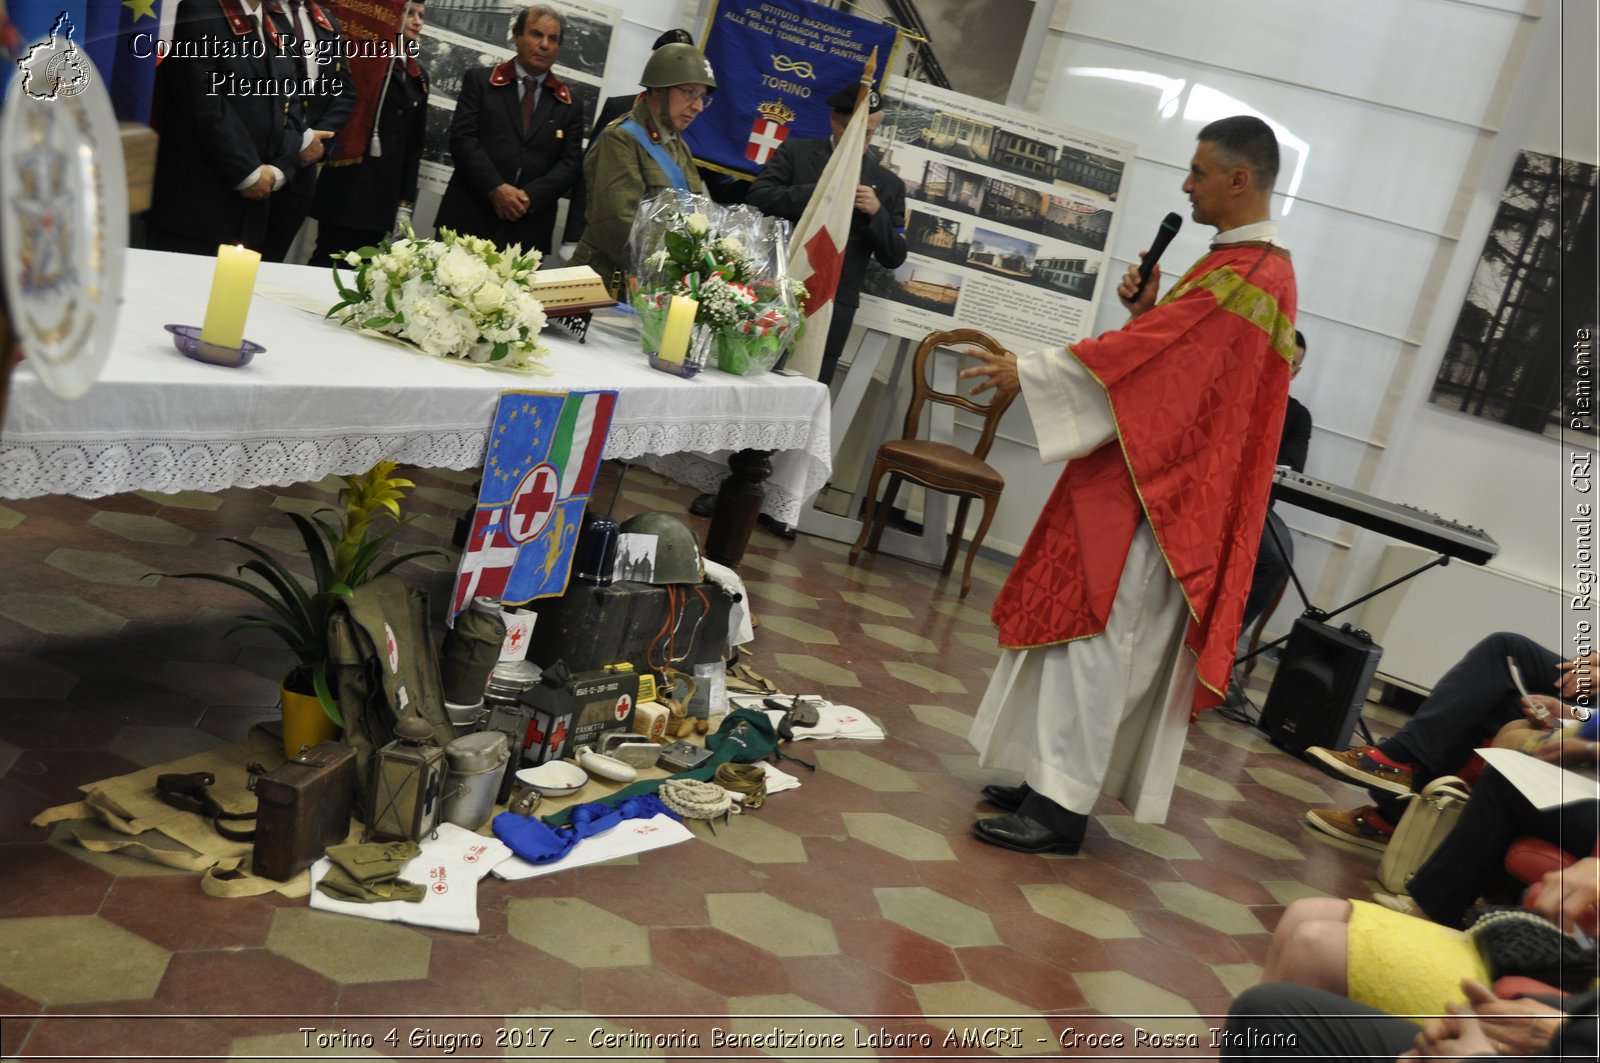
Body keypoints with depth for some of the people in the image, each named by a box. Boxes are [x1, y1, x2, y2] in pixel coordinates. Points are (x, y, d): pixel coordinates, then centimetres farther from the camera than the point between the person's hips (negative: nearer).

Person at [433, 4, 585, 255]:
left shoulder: (569, 103, 13)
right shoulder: (480, 81, 9)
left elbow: (570, 162, 5)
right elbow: (463, 138, -1)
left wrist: (530, 196, -11)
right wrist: (495, 188, -15)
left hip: (528, 229, 1)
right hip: (470, 218, -1)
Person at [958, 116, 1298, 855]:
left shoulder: (1244, 277, -18)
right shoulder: (1257, 264, 15)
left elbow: (1144, 357, -21)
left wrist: (1027, 374, -16)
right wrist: (1146, 307, 2)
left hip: (1152, 491, -10)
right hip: (1152, 479, 10)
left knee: (1094, 633, -7)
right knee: (1090, 628, 13)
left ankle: (1061, 807, 0)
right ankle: (1058, 780, 21)